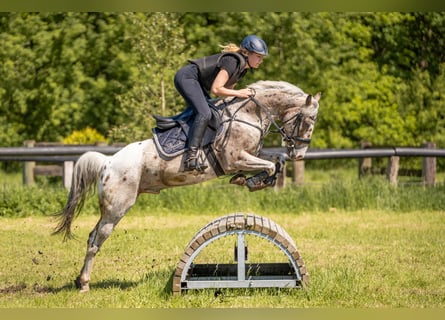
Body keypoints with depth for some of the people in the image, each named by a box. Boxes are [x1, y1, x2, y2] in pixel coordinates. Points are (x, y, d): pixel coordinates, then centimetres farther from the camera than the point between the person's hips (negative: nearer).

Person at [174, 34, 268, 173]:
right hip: (186, 77, -11)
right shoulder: (232, 61, -22)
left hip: (198, 83, 11)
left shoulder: (242, 67, 8)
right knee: (204, 113, -26)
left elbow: (227, 88, 13)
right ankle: (190, 157, -33)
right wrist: (238, 93, -20)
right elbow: (215, 89, -26)